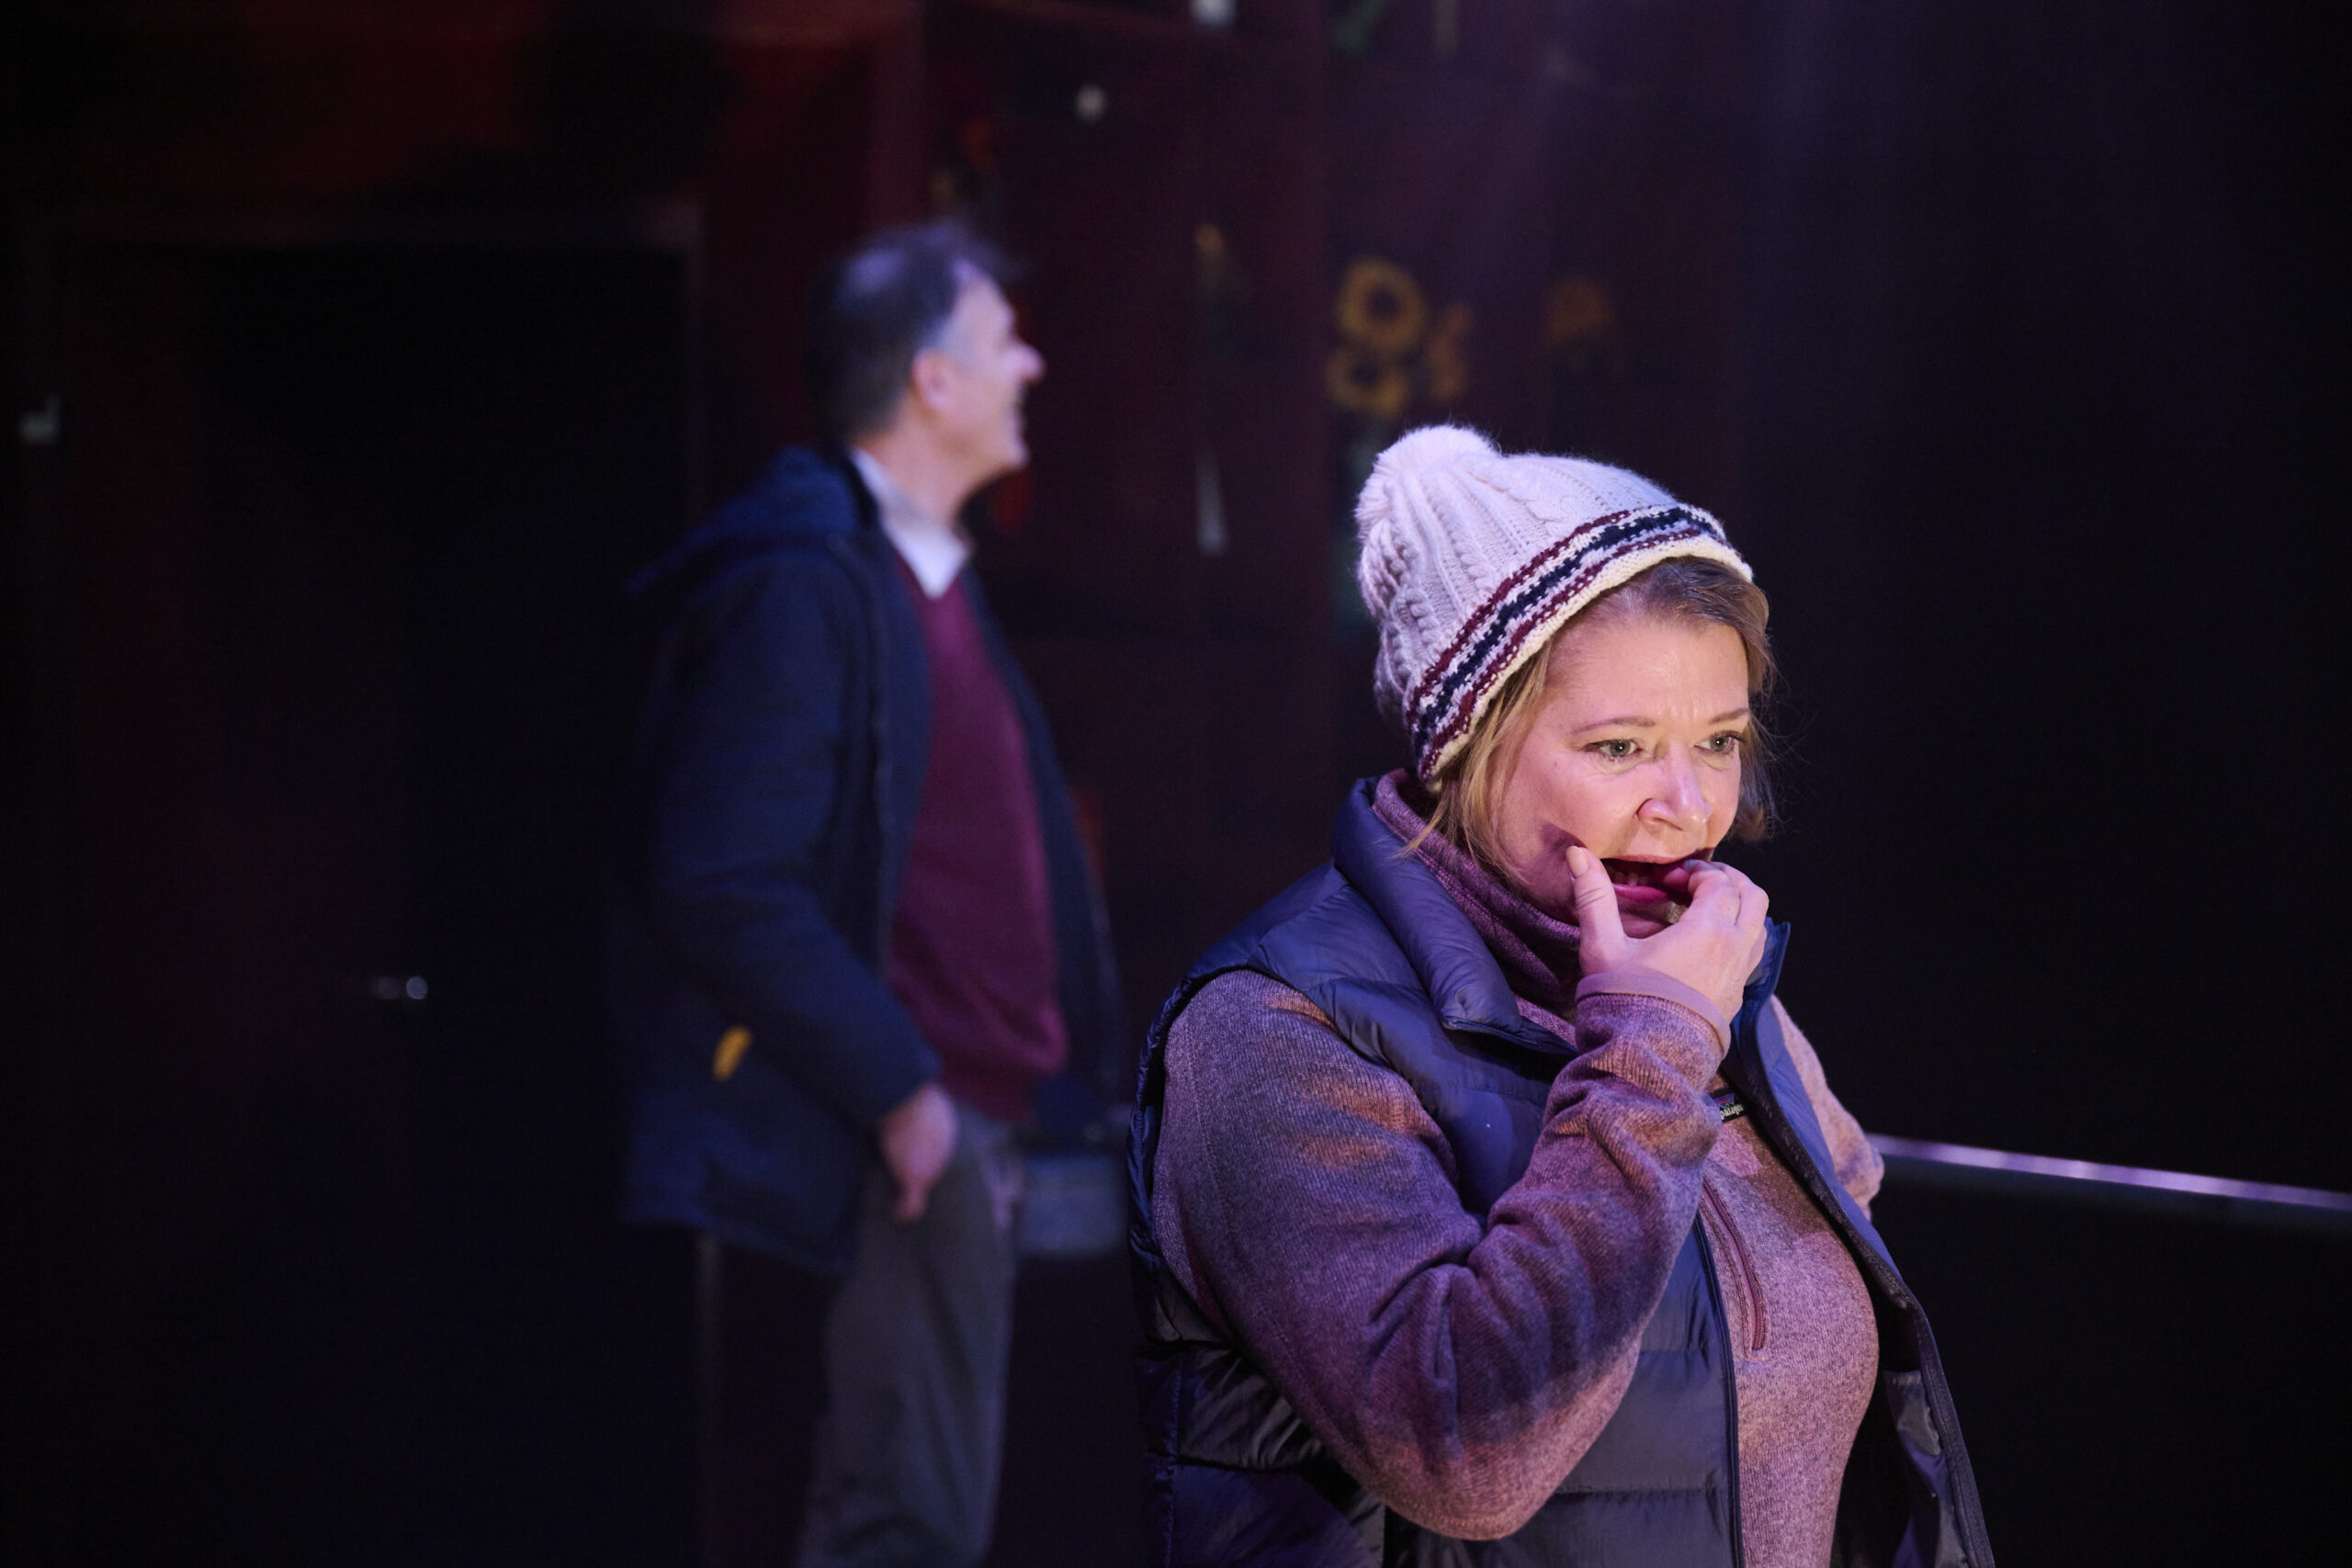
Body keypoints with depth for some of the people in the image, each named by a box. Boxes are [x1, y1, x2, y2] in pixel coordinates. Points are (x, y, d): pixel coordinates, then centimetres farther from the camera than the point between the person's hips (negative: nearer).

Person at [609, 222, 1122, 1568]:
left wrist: (1034, 1083, 15)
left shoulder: (934, 577, 17)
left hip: (972, 1118, 10)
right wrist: (896, 1089, -19)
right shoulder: (805, 588, -14)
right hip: (910, 1135, -10)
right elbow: (727, 887, -20)